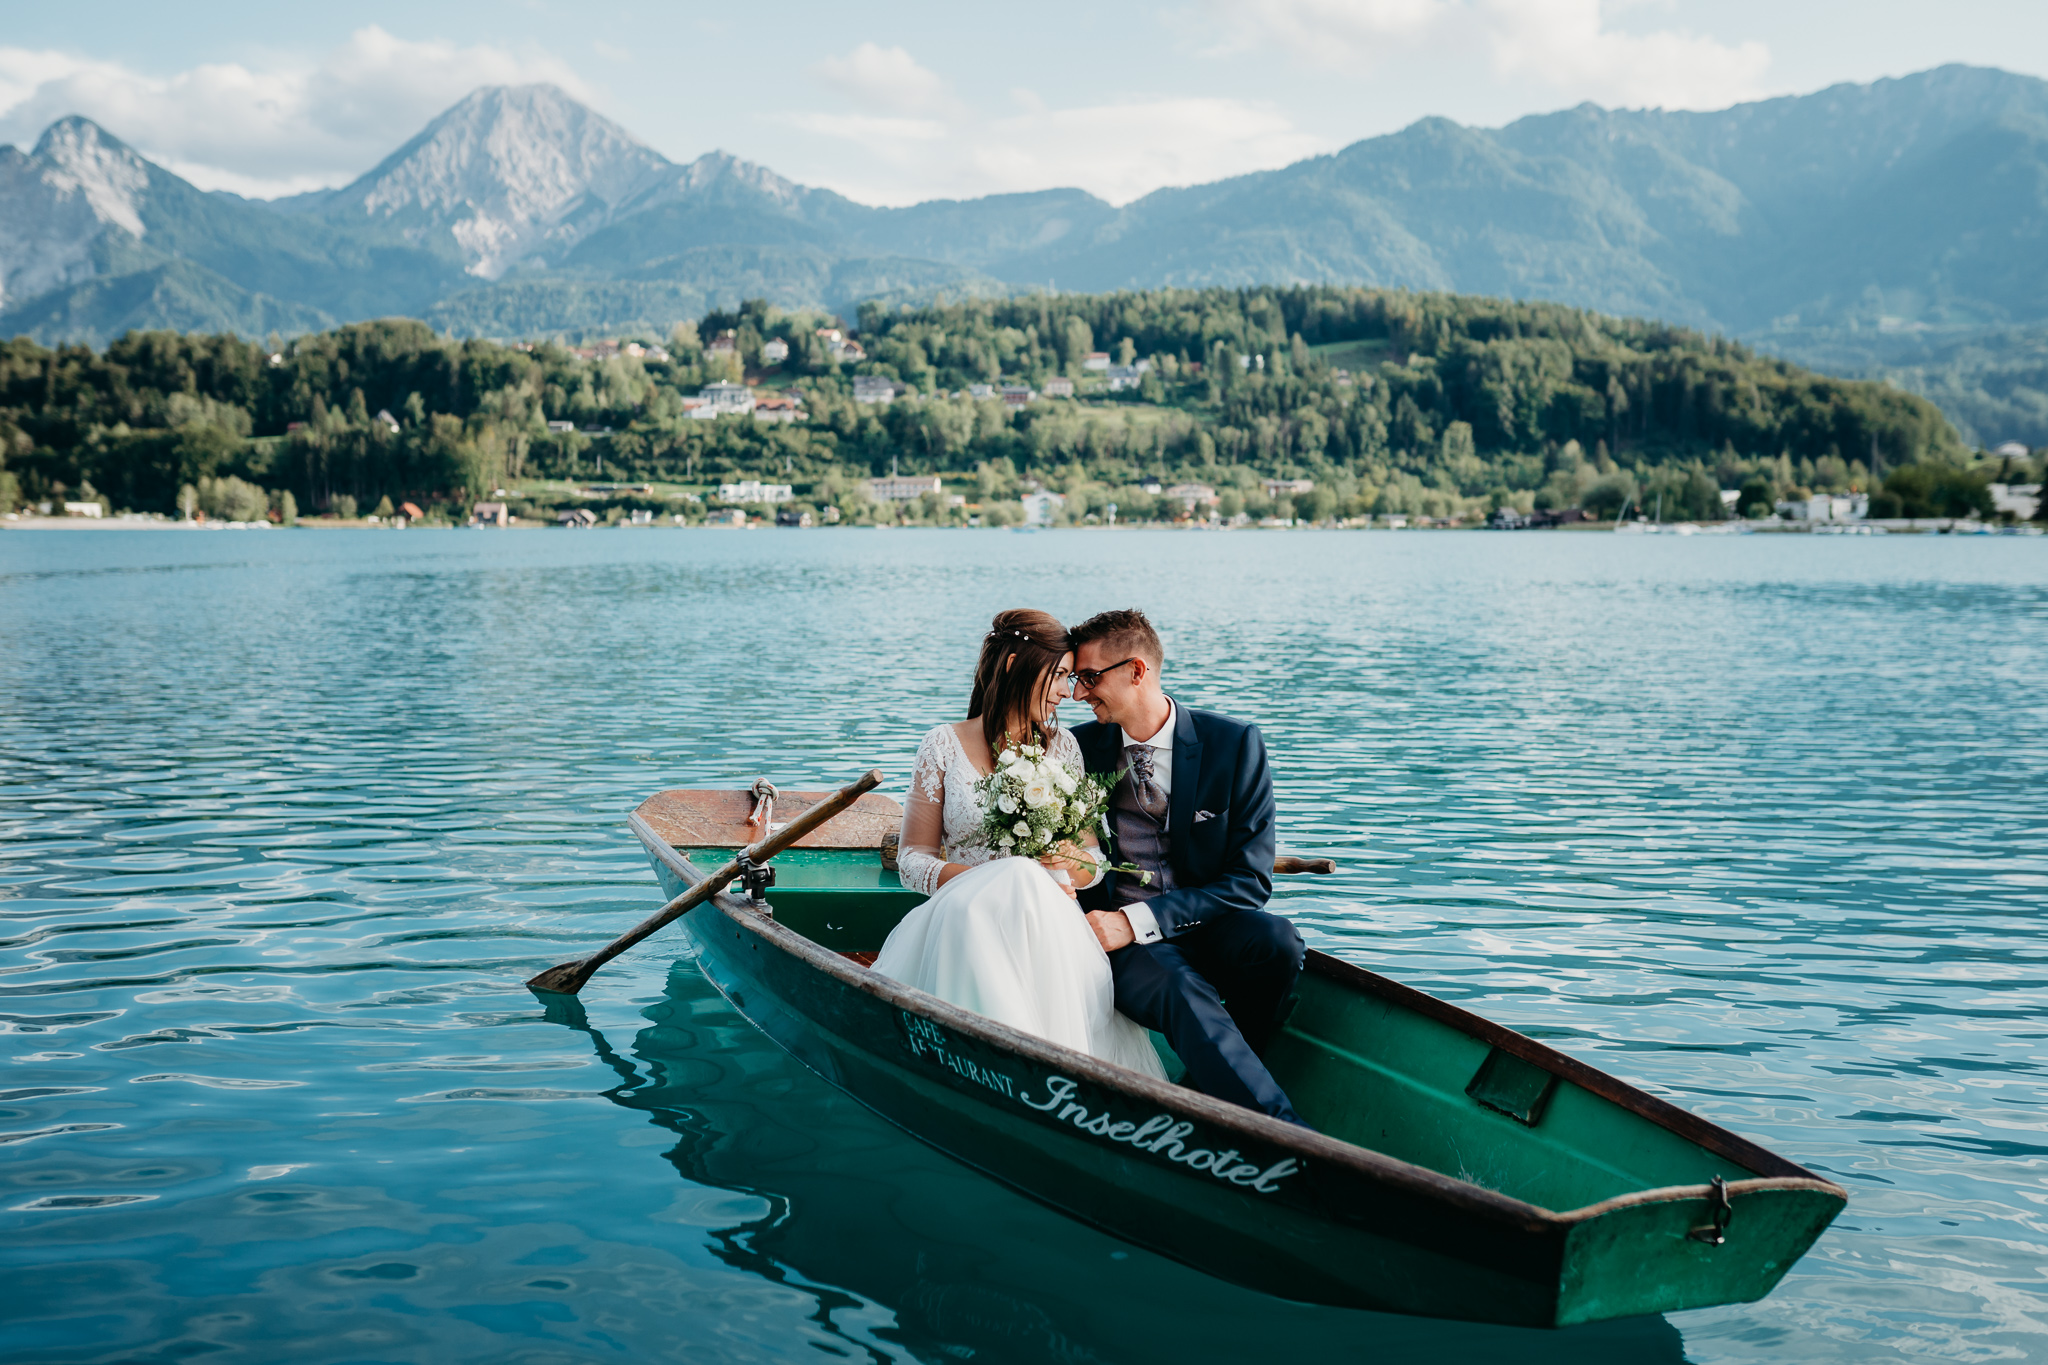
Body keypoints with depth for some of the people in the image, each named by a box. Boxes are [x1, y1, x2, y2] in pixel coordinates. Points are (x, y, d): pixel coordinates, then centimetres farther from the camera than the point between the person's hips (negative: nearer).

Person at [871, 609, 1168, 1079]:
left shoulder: (1061, 747, 16)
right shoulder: (944, 747, 7)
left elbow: (1093, 857, 16)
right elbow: (911, 857, 4)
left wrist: (1082, 865, -11)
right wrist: (988, 881, -13)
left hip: (1052, 925, 2)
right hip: (966, 920, -2)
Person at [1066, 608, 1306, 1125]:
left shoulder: (1235, 744, -3)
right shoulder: (1081, 748, 6)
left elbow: (1249, 880, -8)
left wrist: (1138, 921, -18)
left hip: (1206, 929, 1)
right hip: (1118, 935, 0)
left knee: (1276, 940, -32)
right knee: (1181, 991, -34)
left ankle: (1216, 1085, -9)